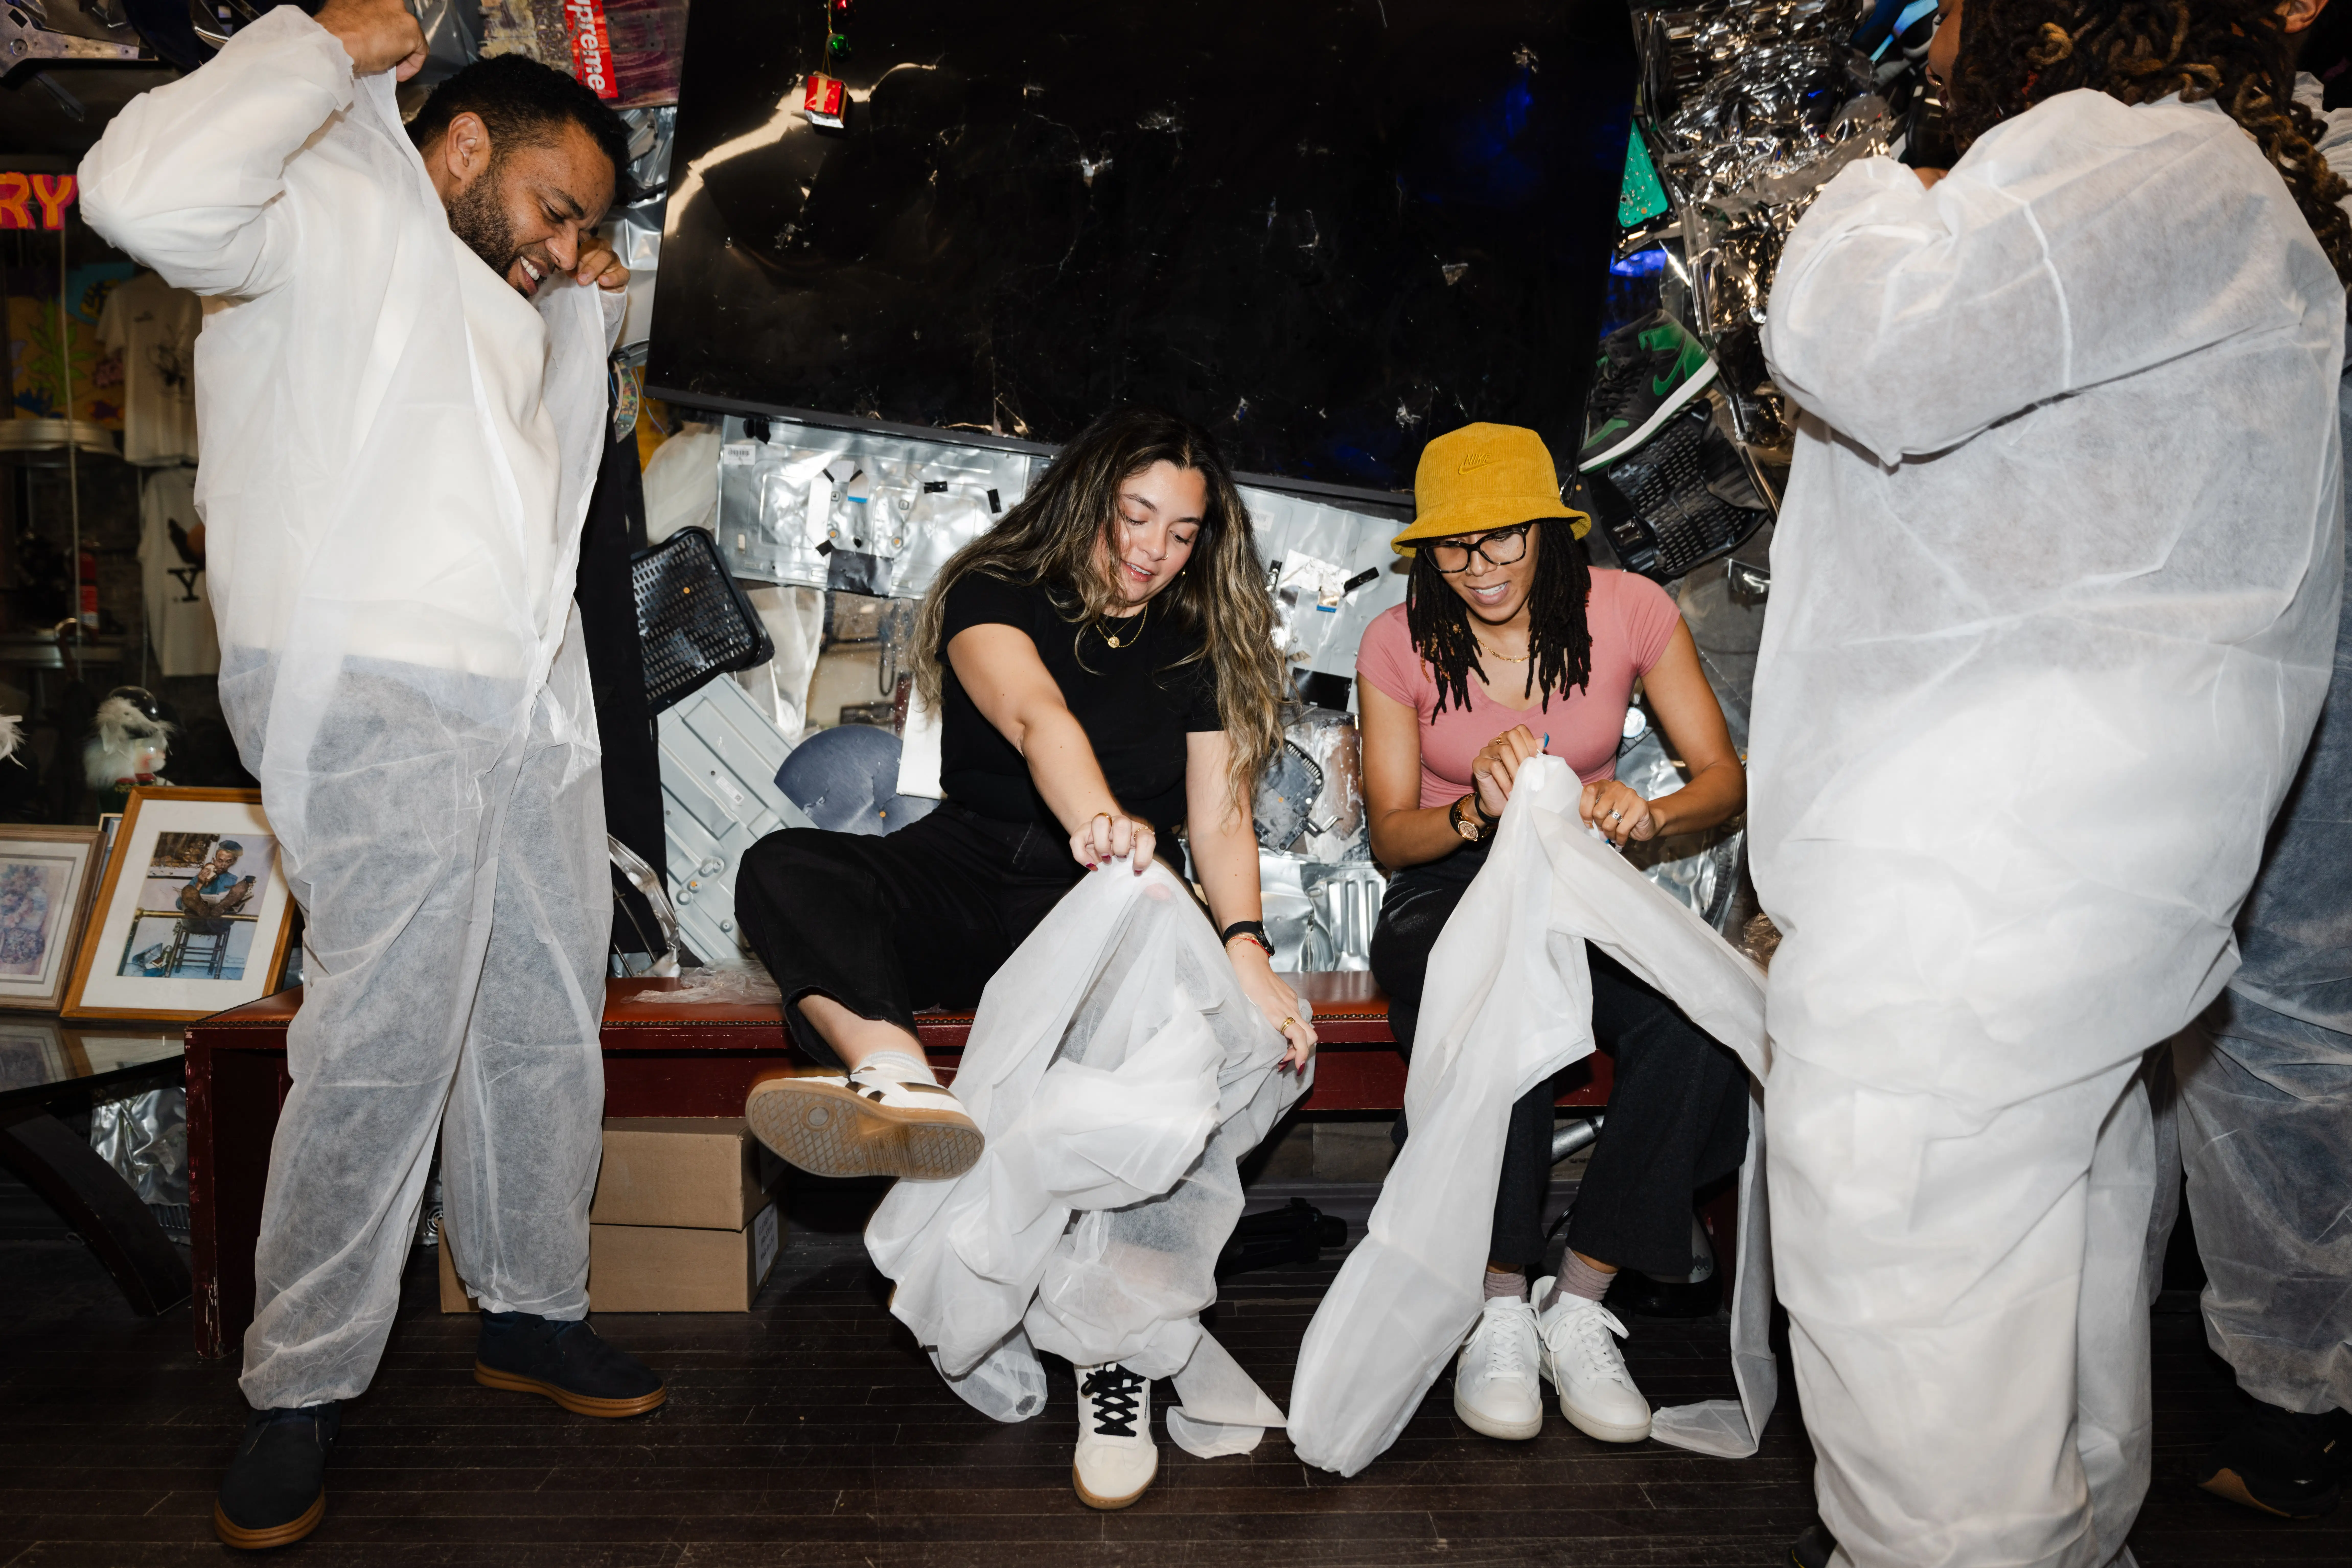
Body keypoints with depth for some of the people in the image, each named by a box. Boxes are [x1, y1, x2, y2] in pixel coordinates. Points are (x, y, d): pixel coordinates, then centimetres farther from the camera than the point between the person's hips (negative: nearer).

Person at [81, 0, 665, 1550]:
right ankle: (303, 1390, 5)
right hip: (377, 696, -9)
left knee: (547, 1024, 11)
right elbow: (147, 190, -20)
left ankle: (535, 1309, 25)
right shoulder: (335, 212, 0)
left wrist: (587, 318, 23)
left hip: (527, 703, 9)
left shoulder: (498, 299, 27)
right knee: (383, 1041, -11)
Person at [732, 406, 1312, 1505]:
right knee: (785, 869, -28)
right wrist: (1099, 820, -41)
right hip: (966, 873, 0)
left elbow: (1220, 813, 3)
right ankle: (899, 1080, -57)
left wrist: (1245, 949, -18)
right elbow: (1035, 715, -19)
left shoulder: (1198, 646, 14)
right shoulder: (996, 594, 5)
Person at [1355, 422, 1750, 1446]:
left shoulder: (1627, 610, -3)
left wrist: (1647, 813, -26)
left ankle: (1579, 1306, -16)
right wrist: (1477, 809, -27)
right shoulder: (1399, 644, -4)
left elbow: (1724, 776, -2)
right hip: (1450, 889, -1)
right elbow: (1391, 834, -3)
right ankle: (1498, 1309, -17)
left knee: (1693, 1024, -32)